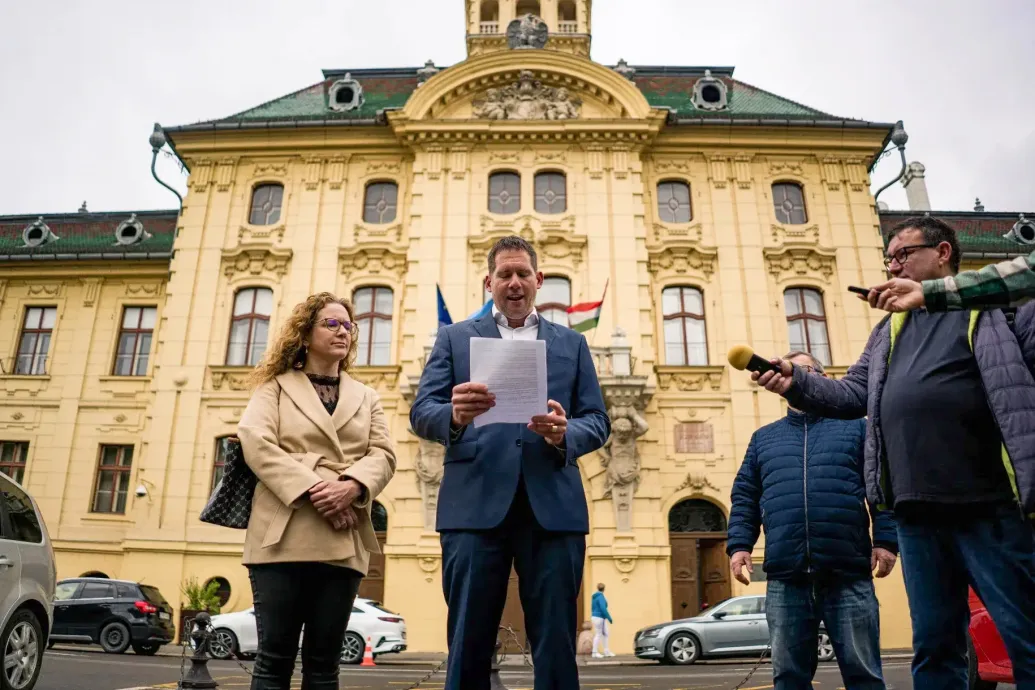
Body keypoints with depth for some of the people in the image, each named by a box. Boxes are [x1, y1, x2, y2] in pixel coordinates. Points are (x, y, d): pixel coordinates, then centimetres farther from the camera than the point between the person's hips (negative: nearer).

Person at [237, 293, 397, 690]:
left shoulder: (365, 397, 20)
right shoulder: (275, 387, 12)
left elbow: (383, 454, 7)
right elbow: (256, 444, -5)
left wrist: (351, 486, -15)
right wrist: (311, 489, -17)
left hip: (344, 542, 3)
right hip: (285, 536, -2)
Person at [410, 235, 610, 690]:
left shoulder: (572, 343, 18)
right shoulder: (455, 337, 15)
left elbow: (597, 421, 11)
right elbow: (420, 414, 3)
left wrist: (565, 434, -12)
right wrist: (455, 415, -20)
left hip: (553, 506, 1)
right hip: (475, 504, -1)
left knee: (556, 647, 3)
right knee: (468, 646, 3)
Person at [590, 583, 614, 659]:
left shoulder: (595, 596, 12)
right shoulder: (601, 596, -16)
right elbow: (603, 609, -24)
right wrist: (609, 618, -21)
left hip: (595, 616, 9)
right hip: (599, 618, -9)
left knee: (605, 634, 12)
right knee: (598, 635, -2)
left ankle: (607, 651, 15)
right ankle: (595, 653, 4)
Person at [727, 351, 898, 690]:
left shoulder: (855, 426, 14)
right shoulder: (763, 437, 19)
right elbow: (744, 496, 14)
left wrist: (886, 540, -5)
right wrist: (739, 544, 2)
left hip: (849, 574, -2)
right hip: (785, 577, 2)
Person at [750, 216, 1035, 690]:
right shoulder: (890, 328, 22)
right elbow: (853, 395, 16)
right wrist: (797, 383, 0)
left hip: (989, 504, -5)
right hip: (917, 510, 6)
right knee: (934, 644, 12)